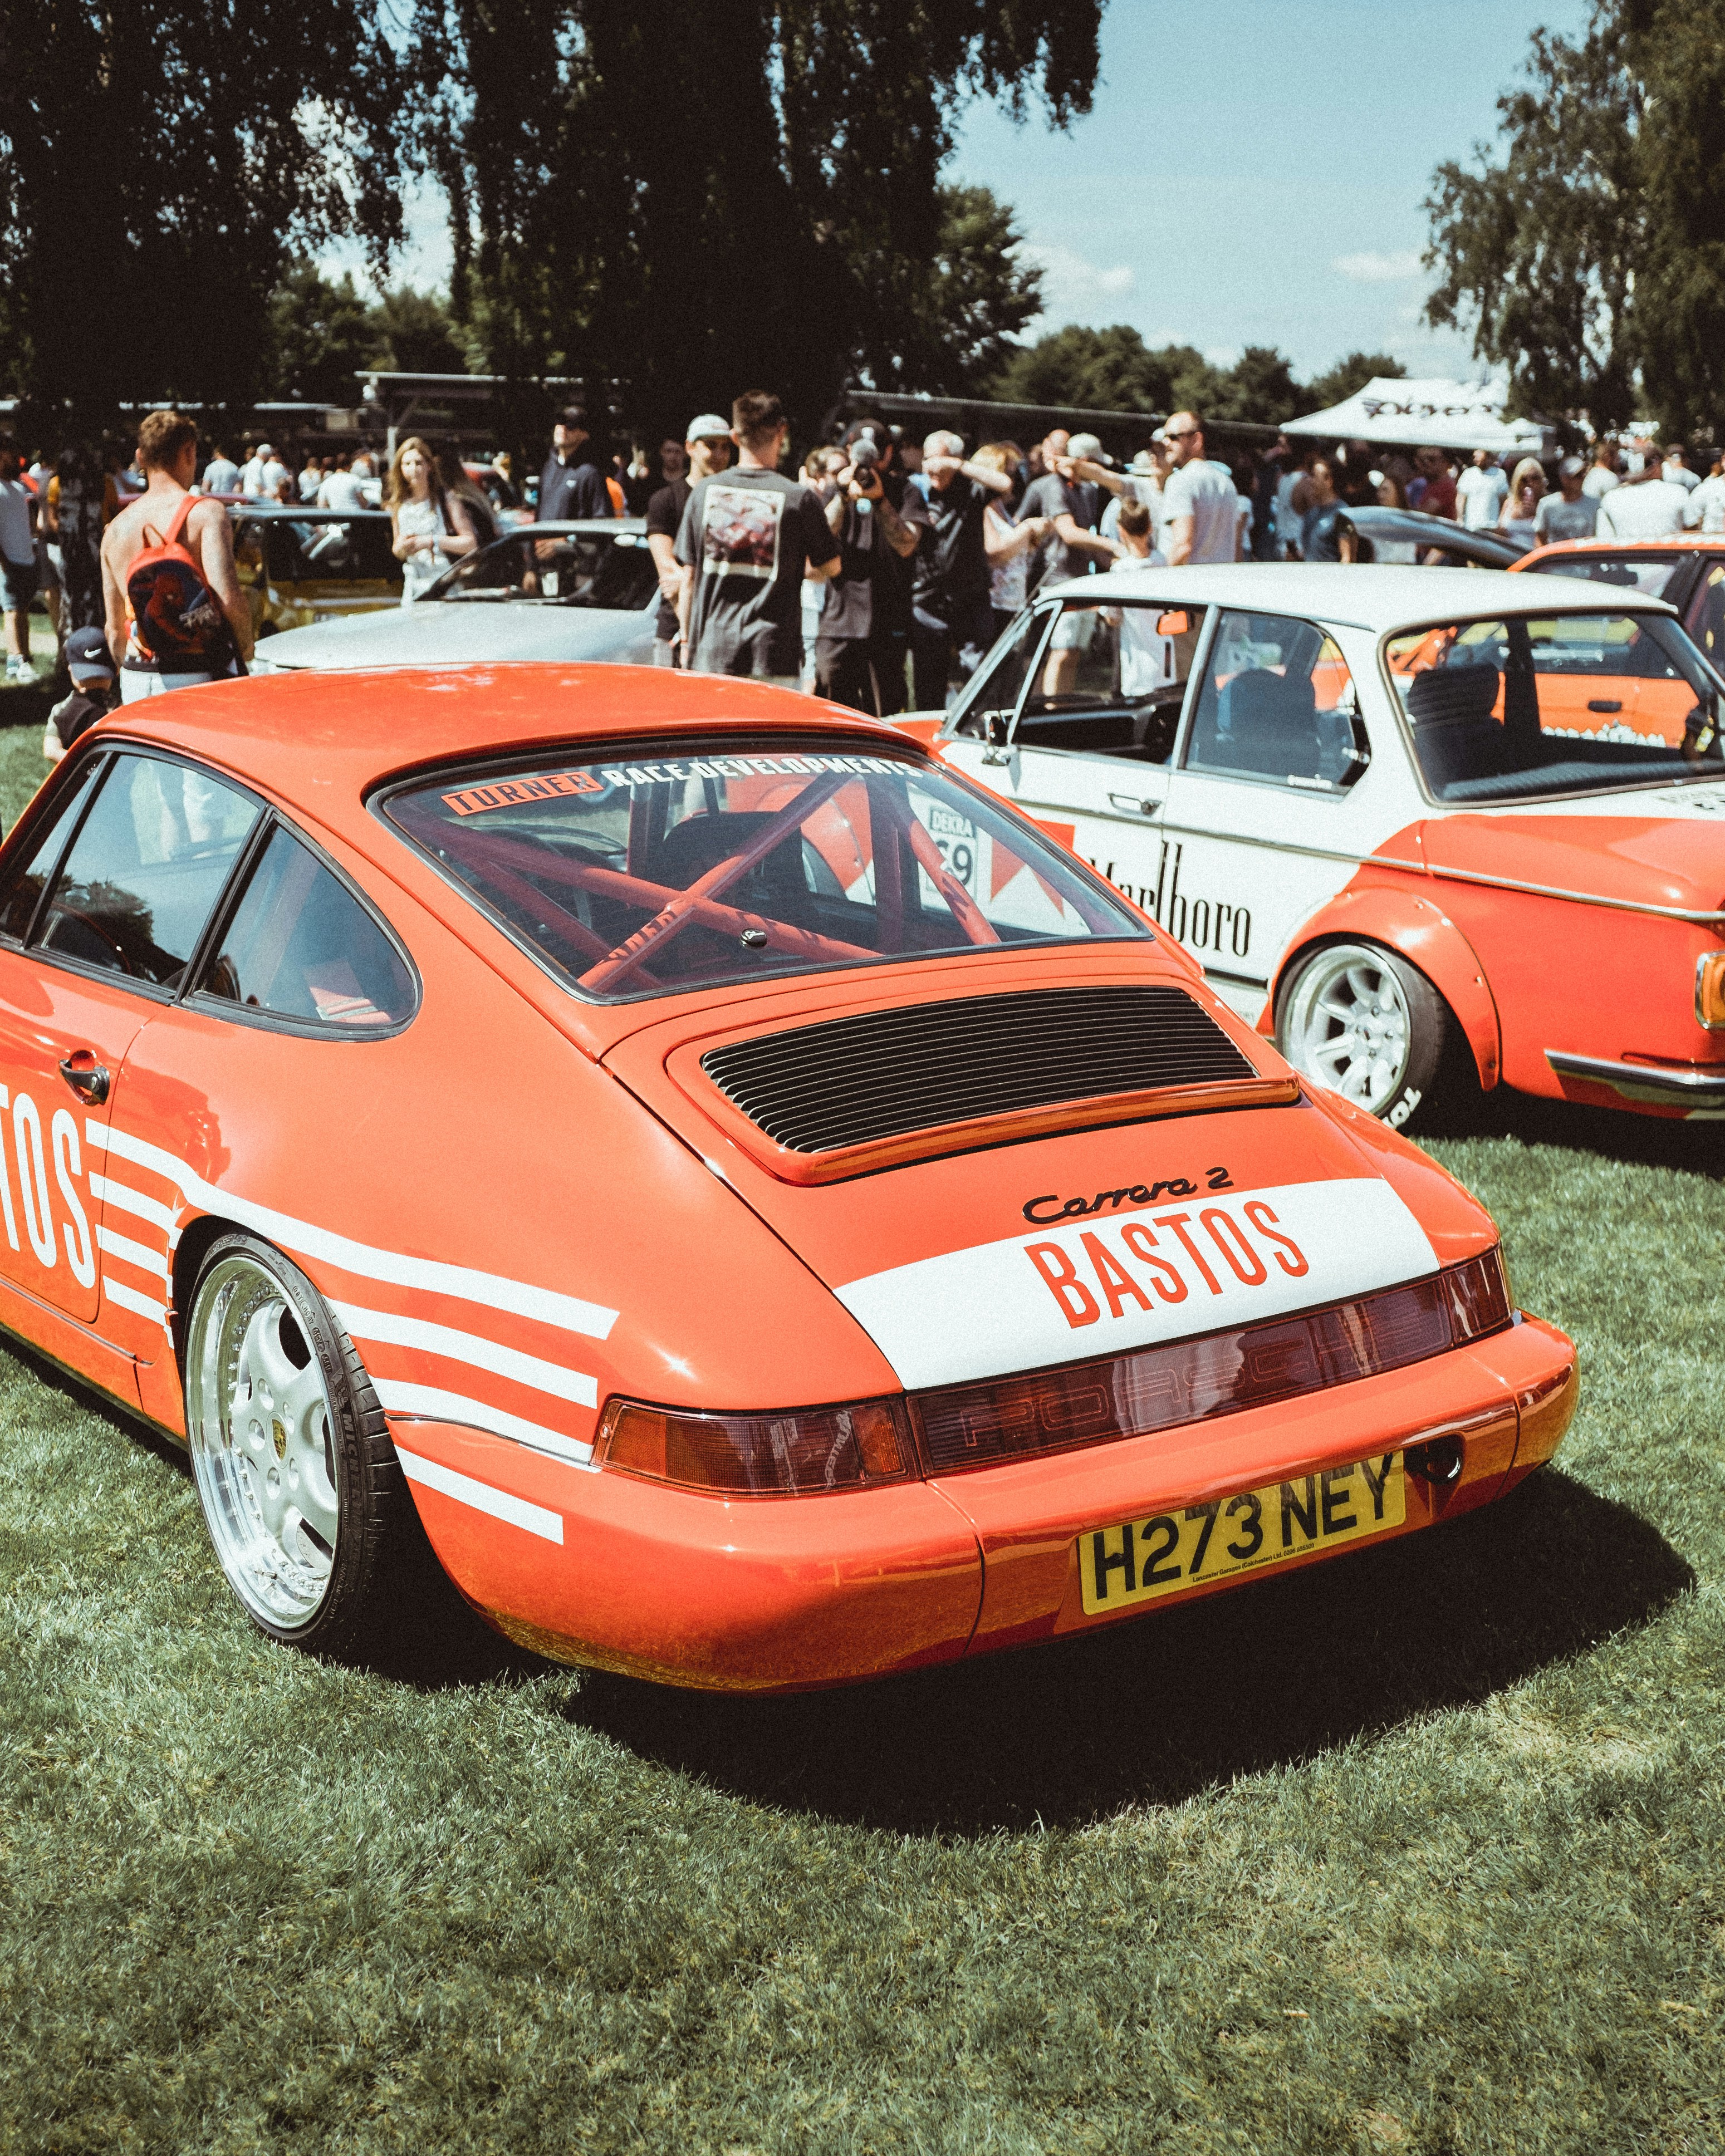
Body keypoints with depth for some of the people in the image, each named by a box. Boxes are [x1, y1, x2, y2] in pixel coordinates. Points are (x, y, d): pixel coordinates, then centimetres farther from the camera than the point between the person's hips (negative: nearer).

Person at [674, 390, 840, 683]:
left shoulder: (704, 491, 4)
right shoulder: (799, 497, -5)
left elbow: (689, 574, 8)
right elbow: (830, 567, 7)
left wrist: (687, 638, 17)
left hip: (711, 652, 3)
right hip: (773, 657, -3)